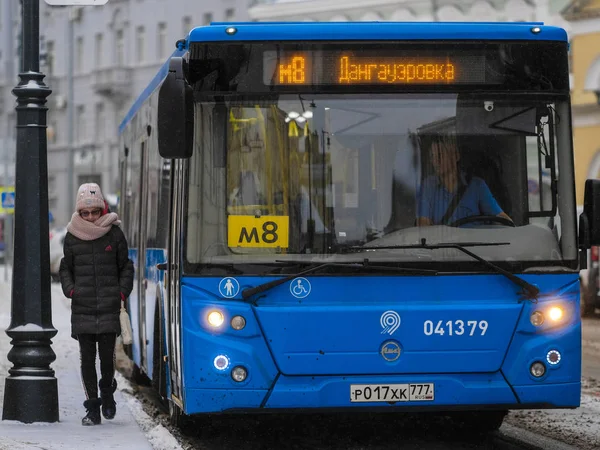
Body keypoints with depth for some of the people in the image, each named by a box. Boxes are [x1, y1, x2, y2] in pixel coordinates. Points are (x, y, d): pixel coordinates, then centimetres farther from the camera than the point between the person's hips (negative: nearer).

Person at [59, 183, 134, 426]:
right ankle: (92, 408, 6)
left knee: (107, 355, -2)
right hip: (82, 309, 1)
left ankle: (107, 393, 26)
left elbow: (126, 267, 12)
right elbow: (65, 268, 17)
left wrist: (123, 292, 1)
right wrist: (70, 290, 1)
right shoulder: (72, 237, 5)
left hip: (109, 307, -1)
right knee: (87, 358, 0)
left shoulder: (114, 234, 2)